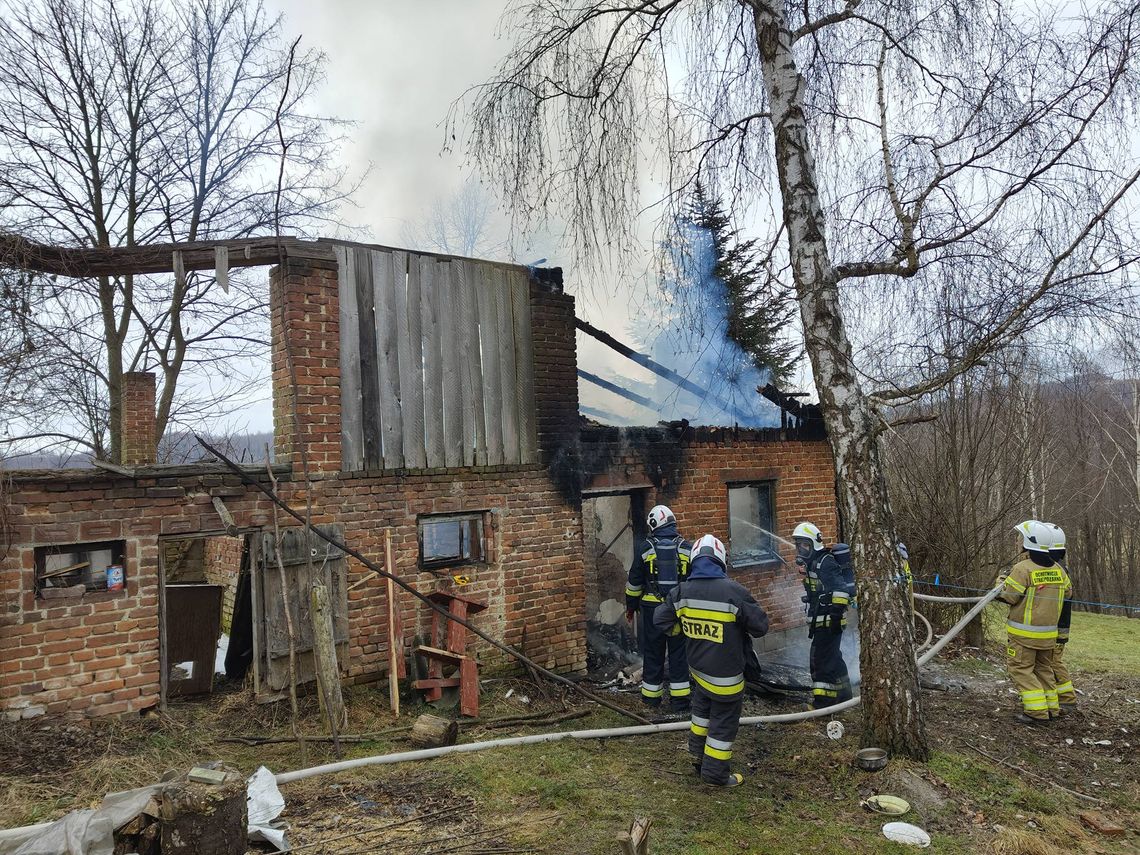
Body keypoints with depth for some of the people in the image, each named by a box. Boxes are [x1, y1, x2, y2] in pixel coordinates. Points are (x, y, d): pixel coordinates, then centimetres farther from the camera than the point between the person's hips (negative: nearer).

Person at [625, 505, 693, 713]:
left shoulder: (646, 548, -3)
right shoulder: (687, 547, 1)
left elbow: (634, 580, 3)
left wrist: (630, 606, 15)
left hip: (652, 608, -1)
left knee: (653, 652, 10)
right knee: (678, 653, 7)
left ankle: (651, 696, 21)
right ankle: (680, 700, 8)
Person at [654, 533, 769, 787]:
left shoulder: (681, 591, -8)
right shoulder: (735, 592, -23)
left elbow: (661, 620, 2)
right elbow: (760, 626, -13)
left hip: (698, 668, 5)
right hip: (725, 674, -5)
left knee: (702, 709, 28)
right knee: (724, 721, 11)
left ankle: (698, 756, 42)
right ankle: (715, 772, 23)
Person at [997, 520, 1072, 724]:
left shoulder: (1023, 569, -19)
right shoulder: (1058, 570, 3)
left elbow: (1007, 596, -15)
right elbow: (1067, 591, 17)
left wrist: (1002, 582, 4)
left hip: (1024, 633, -7)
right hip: (1048, 633, 7)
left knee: (1021, 668, 1)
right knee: (1043, 668, 19)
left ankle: (1037, 711, -4)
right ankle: (1051, 706, 25)